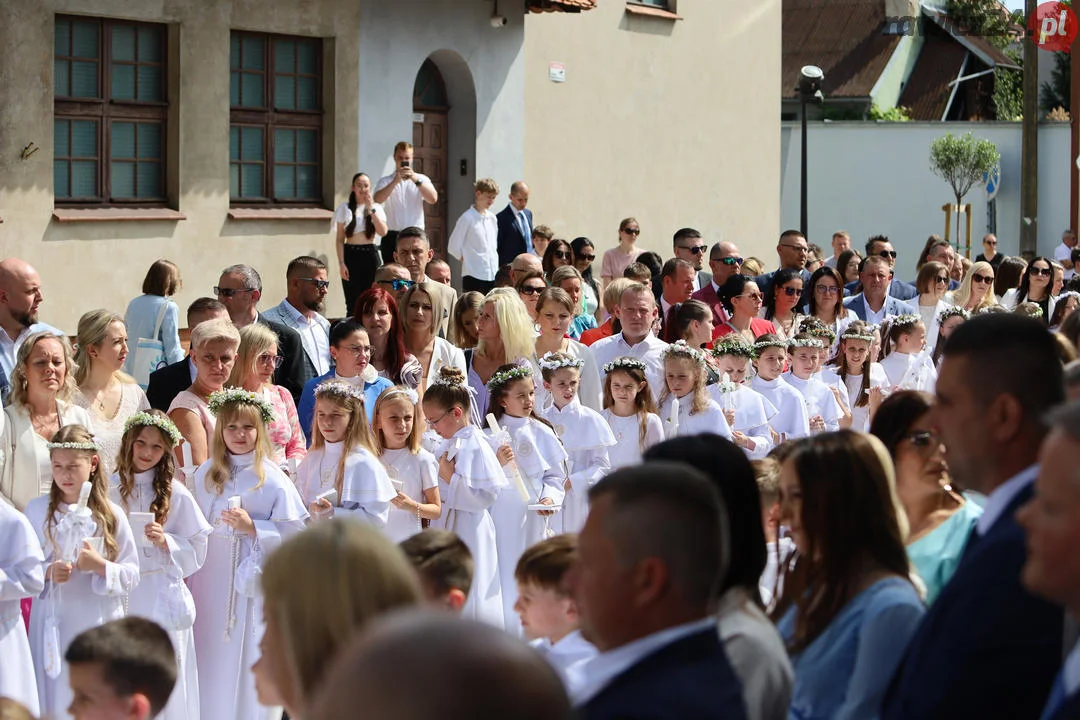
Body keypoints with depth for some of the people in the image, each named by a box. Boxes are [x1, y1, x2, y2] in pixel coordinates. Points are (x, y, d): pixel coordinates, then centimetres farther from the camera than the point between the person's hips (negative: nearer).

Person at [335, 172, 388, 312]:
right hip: (351, 254, -1)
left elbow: (383, 232, -7)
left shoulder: (376, 208, 9)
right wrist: (341, 263, -5)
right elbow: (340, 240, 4)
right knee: (353, 301, -5)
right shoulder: (345, 209, 5)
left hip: (370, 254, 1)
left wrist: (371, 209, -9)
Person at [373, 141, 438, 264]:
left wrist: (416, 180, -17)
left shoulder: (421, 179, 11)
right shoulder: (385, 181, 9)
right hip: (392, 236, 0)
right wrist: (396, 181, -21)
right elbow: (377, 200, -12)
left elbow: (433, 199, -7)